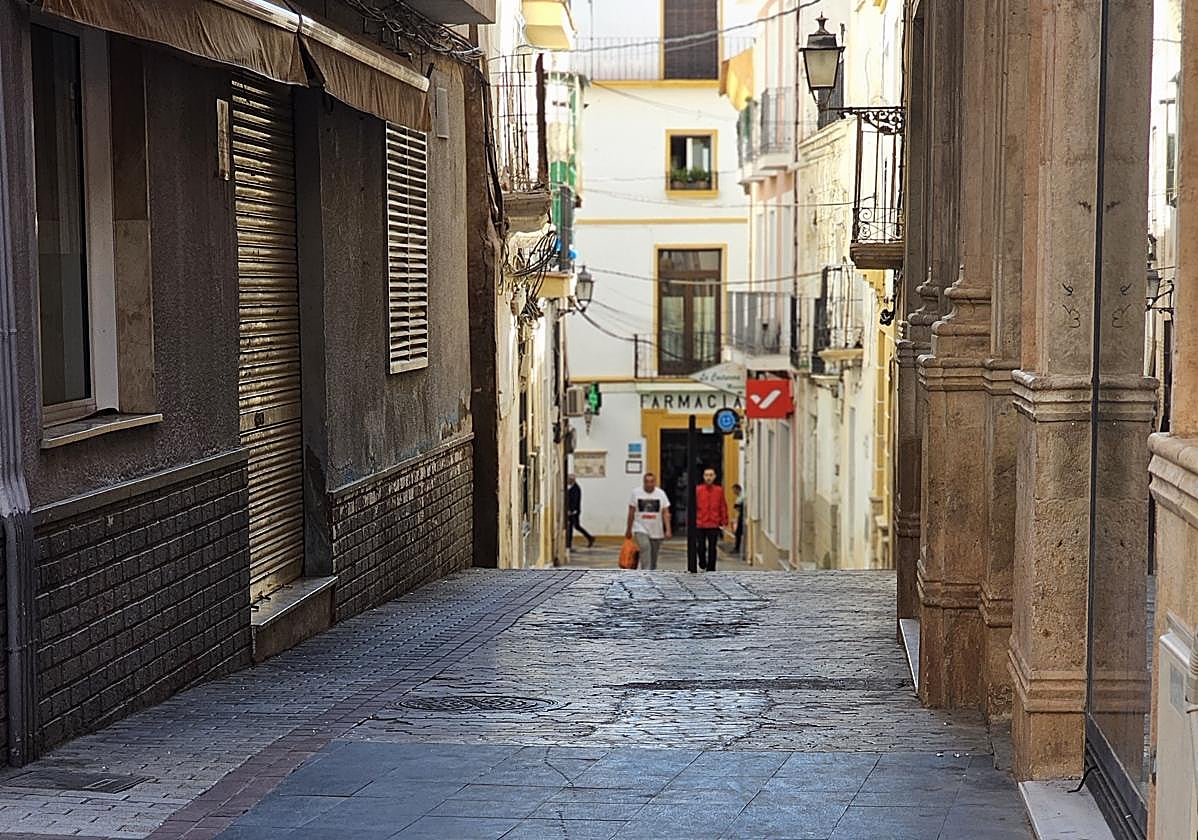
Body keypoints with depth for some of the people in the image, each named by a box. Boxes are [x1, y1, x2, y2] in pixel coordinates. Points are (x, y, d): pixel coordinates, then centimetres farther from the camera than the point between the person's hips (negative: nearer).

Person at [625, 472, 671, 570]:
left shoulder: (661, 493, 2)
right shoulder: (636, 492, -1)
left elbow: (665, 513, 0)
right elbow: (631, 512, 5)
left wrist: (668, 530, -9)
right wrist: (629, 530, 8)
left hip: (656, 531, 2)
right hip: (641, 529, -2)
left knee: (654, 557, 9)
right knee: (645, 548, -24)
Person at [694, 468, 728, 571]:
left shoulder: (719, 490, 3)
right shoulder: (698, 490, 0)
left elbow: (723, 507, 5)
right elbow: (693, 507, -1)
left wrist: (723, 522, 2)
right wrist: (693, 521, -4)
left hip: (714, 525, 0)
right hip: (700, 525, 0)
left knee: (712, 549, 1)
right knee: (701, 547, 5)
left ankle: (710, 569, 7)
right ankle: (702, 564, 30)